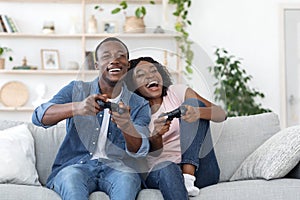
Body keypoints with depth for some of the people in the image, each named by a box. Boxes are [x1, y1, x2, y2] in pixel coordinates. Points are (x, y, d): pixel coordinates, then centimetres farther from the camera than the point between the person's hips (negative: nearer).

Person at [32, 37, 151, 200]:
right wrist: (76, 107, -26)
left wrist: (126, 126, -29)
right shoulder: (76, 90, 9)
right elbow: (39, 117, -6)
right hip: (75, 166, 0)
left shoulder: (139, 105, 10)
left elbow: (140, 151, -4)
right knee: (71, 175, -35)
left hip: (115, 168, 1)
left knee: (127, 177, -33)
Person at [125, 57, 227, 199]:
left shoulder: (177, 92, 7)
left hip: (201, 170, 2)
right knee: (167, 168, -38)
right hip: (160, 170, -2)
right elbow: (154, 152, -4)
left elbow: (222, 114, -4)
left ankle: (189, 175, -22)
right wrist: (156, 135, -28)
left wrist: (198, 112, -28)